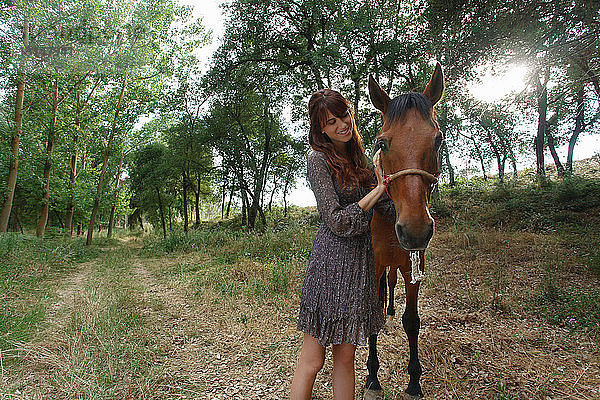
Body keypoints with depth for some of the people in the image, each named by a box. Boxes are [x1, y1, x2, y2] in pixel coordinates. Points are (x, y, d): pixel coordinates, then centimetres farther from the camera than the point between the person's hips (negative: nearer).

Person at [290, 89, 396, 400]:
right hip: (332, 260, -7)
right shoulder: (319, 160, -8)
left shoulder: (358, 158, 15)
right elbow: (337, 221, -15)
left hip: (361, 258, 7)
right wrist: (376, 191, -9)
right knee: (313, 359, 3)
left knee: (345, 356, 16)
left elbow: (388, 210, 15)